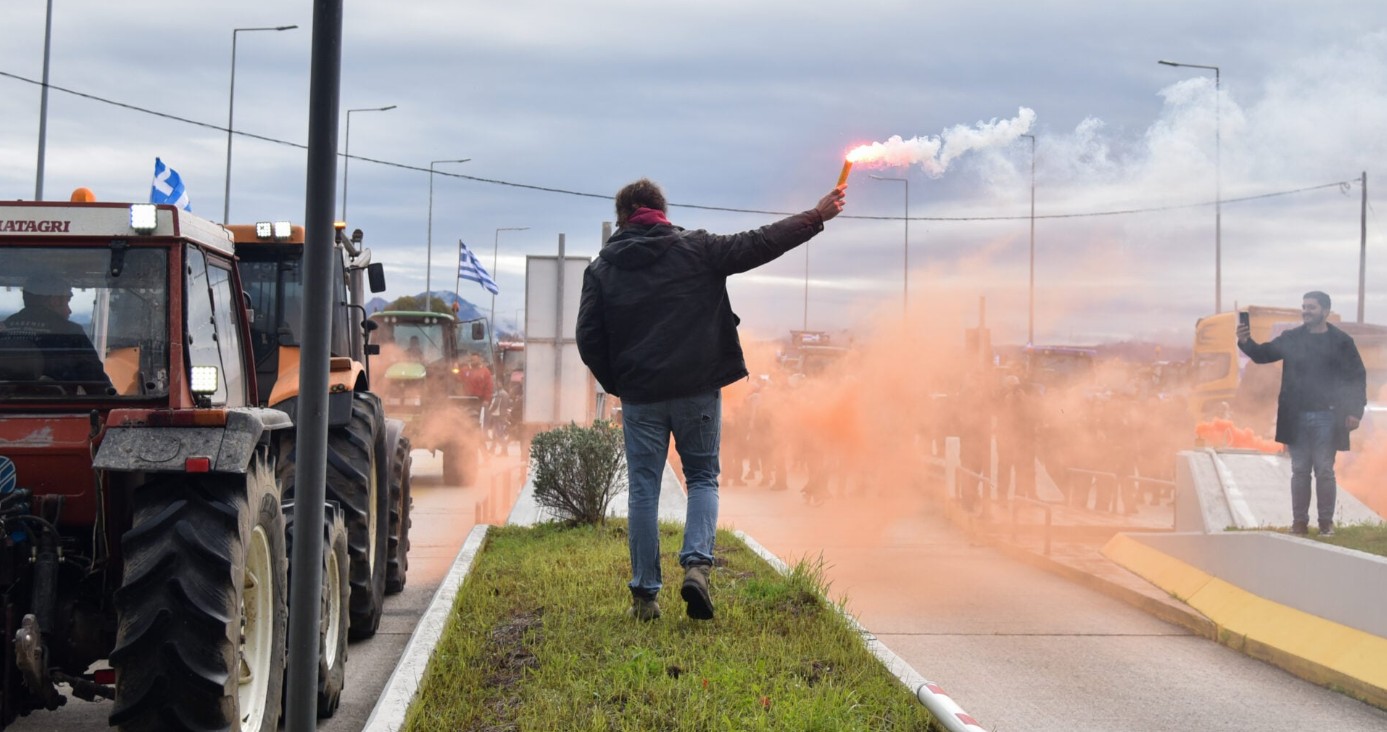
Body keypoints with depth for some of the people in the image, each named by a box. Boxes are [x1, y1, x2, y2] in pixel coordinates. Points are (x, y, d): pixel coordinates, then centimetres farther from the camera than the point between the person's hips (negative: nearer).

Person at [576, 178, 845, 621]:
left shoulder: (603, 268, 4)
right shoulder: (695, 249, -1)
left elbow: (589, 339, 2)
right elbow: (759, 244, -1)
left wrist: (616, 384, 14)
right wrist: (816, 217, 8)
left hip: (640, 396, 1)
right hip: (697, 389, -1)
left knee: (643, 489, 6)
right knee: (702, 477, 13)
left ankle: (644, 595, 5)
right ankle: (697, 563, -10)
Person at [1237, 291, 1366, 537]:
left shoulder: (1342, 341, -2)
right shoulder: (1292, 339, 4)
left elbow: (1357, 378, -2)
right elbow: (1263, 354, -1)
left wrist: (1355, 412, -9)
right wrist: (1246, 342, -21)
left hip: (1326, 418, -2)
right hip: (1296, 417, 2)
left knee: (1324, 471, 4)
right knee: (1300, 471, 7)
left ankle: (1326, 522, 14)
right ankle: (1299, 522, 13)